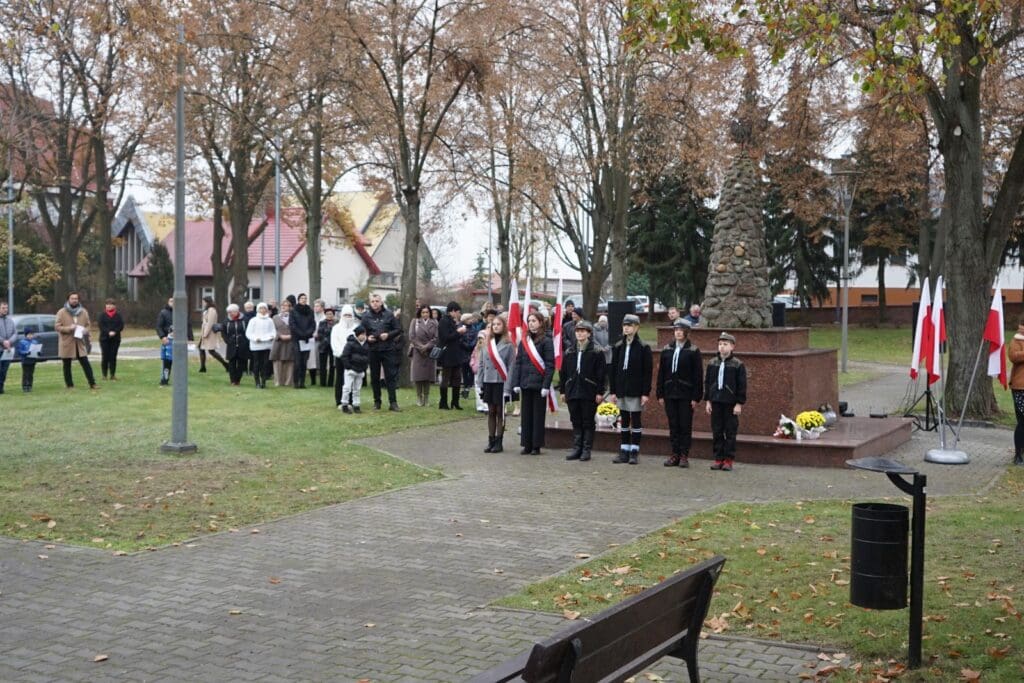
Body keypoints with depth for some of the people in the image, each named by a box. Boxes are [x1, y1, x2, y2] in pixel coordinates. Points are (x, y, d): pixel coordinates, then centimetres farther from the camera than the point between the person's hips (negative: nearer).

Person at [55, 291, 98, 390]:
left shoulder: (83, 312, 7)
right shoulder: (61, 312, -4)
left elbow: (87, 325, 15)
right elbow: (57, 326, -5)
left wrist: (85, 330, -8)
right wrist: (69, 328, -20)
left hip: (80, 343, 2)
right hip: (66, 343, -2)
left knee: (86, 364, -2)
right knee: (67, 365, 6)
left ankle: (92, 384, 0)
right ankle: (69, 385, 16)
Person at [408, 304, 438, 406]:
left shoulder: (434, 323, 7)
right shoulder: (415, 322, 6)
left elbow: (436, 338, -1)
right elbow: (411, 337, -1)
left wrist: (427, 346, -11)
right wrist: (420, 347, -10)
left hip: (430, 352, 1)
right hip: (417, 352, -1)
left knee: (428, 375, 1)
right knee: (418, 375, -3)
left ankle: (426, 398, 8)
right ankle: (419, 397, 5)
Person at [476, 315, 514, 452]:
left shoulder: (508, 345, -6)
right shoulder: (486, 343, 9)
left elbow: (511, 367, -9)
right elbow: (481, 364, 10)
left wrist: (508, 388, -14)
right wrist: (479, 383, 5)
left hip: (501, 383, -4)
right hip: (488, 382, 4)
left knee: (500, 412, 3)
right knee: (491, 412, 9)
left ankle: (499, 442, 11)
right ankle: (491, 441, 16)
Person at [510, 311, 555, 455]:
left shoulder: (546, 341, -5)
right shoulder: (524, 341, 10)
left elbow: (550, 365, -8)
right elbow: (517, 363, 9)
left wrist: (546, 385, -14)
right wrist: (516, 383, 0)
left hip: (539, 384, -5)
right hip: (525, 384, 5)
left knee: (538, 415, 2)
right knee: (526, 415, 8)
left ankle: (536, 446, 8)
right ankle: (527, 445, 15)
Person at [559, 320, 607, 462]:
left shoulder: (597, 352, -2)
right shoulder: (570, 352, 12)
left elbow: (601, 373, -6)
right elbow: (563, 372, 13)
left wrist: (600, 392, -11)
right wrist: (563, 391, 8)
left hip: (589, 393, -4)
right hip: (573, 392, 4)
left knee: (588, 422, 2)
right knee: (576, 422, 9)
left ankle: (586, 450, 7)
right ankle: (576, 449, 14)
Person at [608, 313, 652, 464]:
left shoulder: (643, 348, -5)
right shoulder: (618, 347, 8)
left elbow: (647, 372, -7)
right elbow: (613, 370, 9)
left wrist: (646, 392, -12)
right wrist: (612, 391, 3)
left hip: (636, 390, -4)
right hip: (621, 389, 4)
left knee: (636, 420, 1)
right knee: (624, 420, 8)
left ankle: (634, 452, 6)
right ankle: (624, 452, 13)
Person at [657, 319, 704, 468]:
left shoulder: (693, 351, -2)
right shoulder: (667, 350, 9)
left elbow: (698, 375, -4)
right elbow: (661, 373, 10)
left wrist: (696, 397, -9)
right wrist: (660, 394, 5)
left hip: (686, 395, -4)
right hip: (670, 394, 4)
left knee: (685, 426, 0)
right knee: (673, 425, 7)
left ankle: (684, 456, 6)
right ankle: (675, 454, 12)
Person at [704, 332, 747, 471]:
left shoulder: (738, 364, -4)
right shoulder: (712, 363, 8)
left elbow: (742, 385, -4)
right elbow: (707, 382, 11)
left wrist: (739, 403, -8)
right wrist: (708, 400, 6)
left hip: (731, 403, -4)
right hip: (716, 402, 4)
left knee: (730, 432, 1)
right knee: (717, 432, 6)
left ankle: (728, 460, 6)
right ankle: (718, 458, 13)